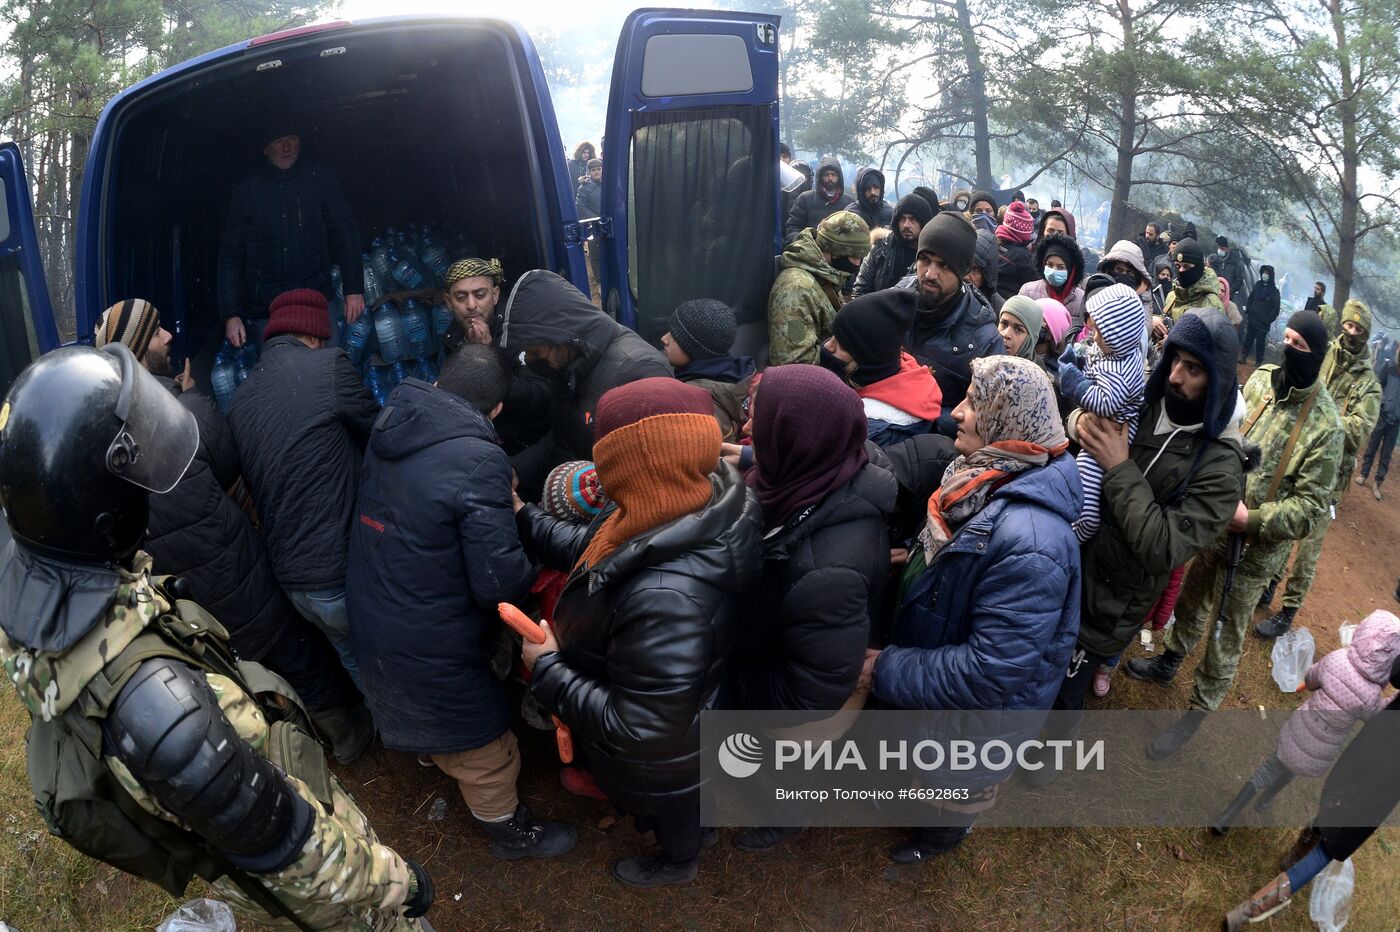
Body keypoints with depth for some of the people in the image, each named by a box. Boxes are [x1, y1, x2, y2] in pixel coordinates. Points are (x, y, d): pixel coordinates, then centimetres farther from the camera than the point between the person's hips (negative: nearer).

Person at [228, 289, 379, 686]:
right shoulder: (328, 366, -12)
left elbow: (247, 485, 17)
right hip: (343, 572, -7)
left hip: (290, 576, 7)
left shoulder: (240, 400, 8)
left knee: (357, 662, 22)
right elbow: (382, 437, -1)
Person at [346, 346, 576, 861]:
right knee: (482, 740, 18)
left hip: (371, 620, 7)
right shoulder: (479, 460, -28)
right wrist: (525, 568, -7)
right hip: (430, 645, -7)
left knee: (433, 719, 35)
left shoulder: (391, 427, -6)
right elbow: (499, 581, -30)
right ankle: (507, 827, 41)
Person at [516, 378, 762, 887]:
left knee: (667, 807, 30)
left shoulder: (665, 596, -49)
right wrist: (522, 515, -2)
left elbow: (639, 730, -37)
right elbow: (591, 550, -5)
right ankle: (699, 824, 71)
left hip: (657, 759, -6)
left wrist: (547, 668, -28)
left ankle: (677, 862, 64)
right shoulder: (700, 500, -23)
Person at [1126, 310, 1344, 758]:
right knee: (1191, 600, 26)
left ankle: (1198, 710, 28)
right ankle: (1169, 662, 51)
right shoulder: (1261, 379, -5)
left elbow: (1311, 506, -17)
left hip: (1256, 547, -5)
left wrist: (1252, 519, -26)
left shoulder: (1325, 425, -19)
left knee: (1226, 632, 10)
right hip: (1216, 524, 5)